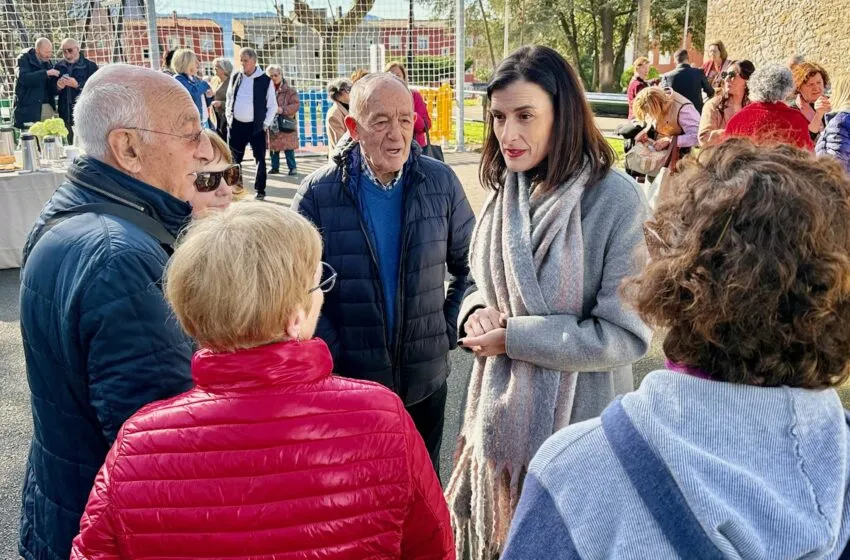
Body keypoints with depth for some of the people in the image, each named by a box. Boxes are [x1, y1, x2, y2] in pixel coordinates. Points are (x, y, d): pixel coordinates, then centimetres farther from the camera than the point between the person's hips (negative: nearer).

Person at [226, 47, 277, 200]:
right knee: (234, 159, 9)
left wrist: (265, 124, -6)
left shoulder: (266, 80, -4)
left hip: (256, 126, -3)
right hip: (236, 125, 4)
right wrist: (229, 117, 7)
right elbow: (229, 99, 18)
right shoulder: (235, 78, 7)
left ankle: (260, 191, 8)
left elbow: (272, 106, 0)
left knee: (260, 159, 0)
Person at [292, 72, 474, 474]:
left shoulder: (441, 183, -4)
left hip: (426, 381, 2)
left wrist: (450, 329, -1)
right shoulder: (318, 194, -10)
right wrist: (333, 356, -11)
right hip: (348, 383, -1)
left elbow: (469, 263, 6)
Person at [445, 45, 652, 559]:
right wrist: (477, 311, -10)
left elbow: (628, 332, -19)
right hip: (501, 415, 6)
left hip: (575, 425, -5)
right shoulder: (507, 189, 1)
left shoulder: (616, 200, -18)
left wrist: (515, 337, -20)